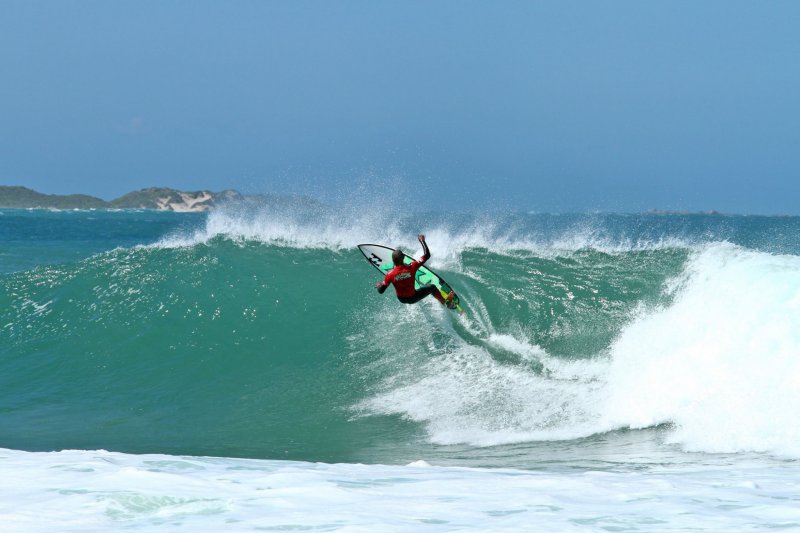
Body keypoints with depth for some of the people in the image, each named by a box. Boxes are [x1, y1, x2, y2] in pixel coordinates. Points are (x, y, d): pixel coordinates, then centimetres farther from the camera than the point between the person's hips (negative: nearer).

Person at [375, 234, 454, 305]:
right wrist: (422, 241, -10)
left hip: (401, 299, 2)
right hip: (413, 298, -2)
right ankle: (445, 302, 38)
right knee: (432, 287, 19)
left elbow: (381, 291, -14)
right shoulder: (411, 268, -30)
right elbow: (427, 255, -22)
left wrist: (378, 286, 9)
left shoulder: (390, 275, -27)